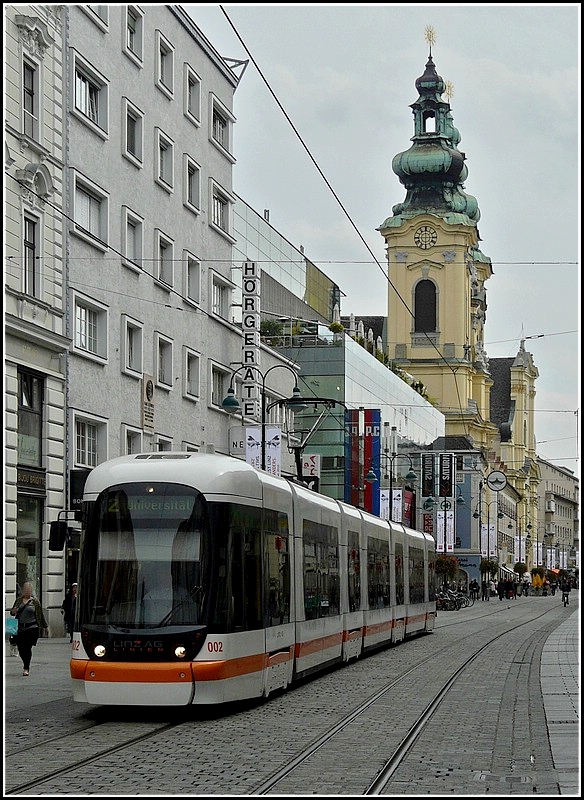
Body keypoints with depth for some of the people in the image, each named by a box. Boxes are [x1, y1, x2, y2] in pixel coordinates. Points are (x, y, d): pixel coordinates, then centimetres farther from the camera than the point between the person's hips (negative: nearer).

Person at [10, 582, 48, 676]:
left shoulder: (35, 602, 2)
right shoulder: (18, 600, 10)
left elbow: (41, 615, 8)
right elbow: (12, 612, 15)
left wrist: (45, 627, 13)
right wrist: (13, 611, -9)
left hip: (31, 627, -3)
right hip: (20, 627, 3)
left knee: (27, 647, -11)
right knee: (20, 648, 3)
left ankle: (26, 668, -3)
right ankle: (26, 664, 29)